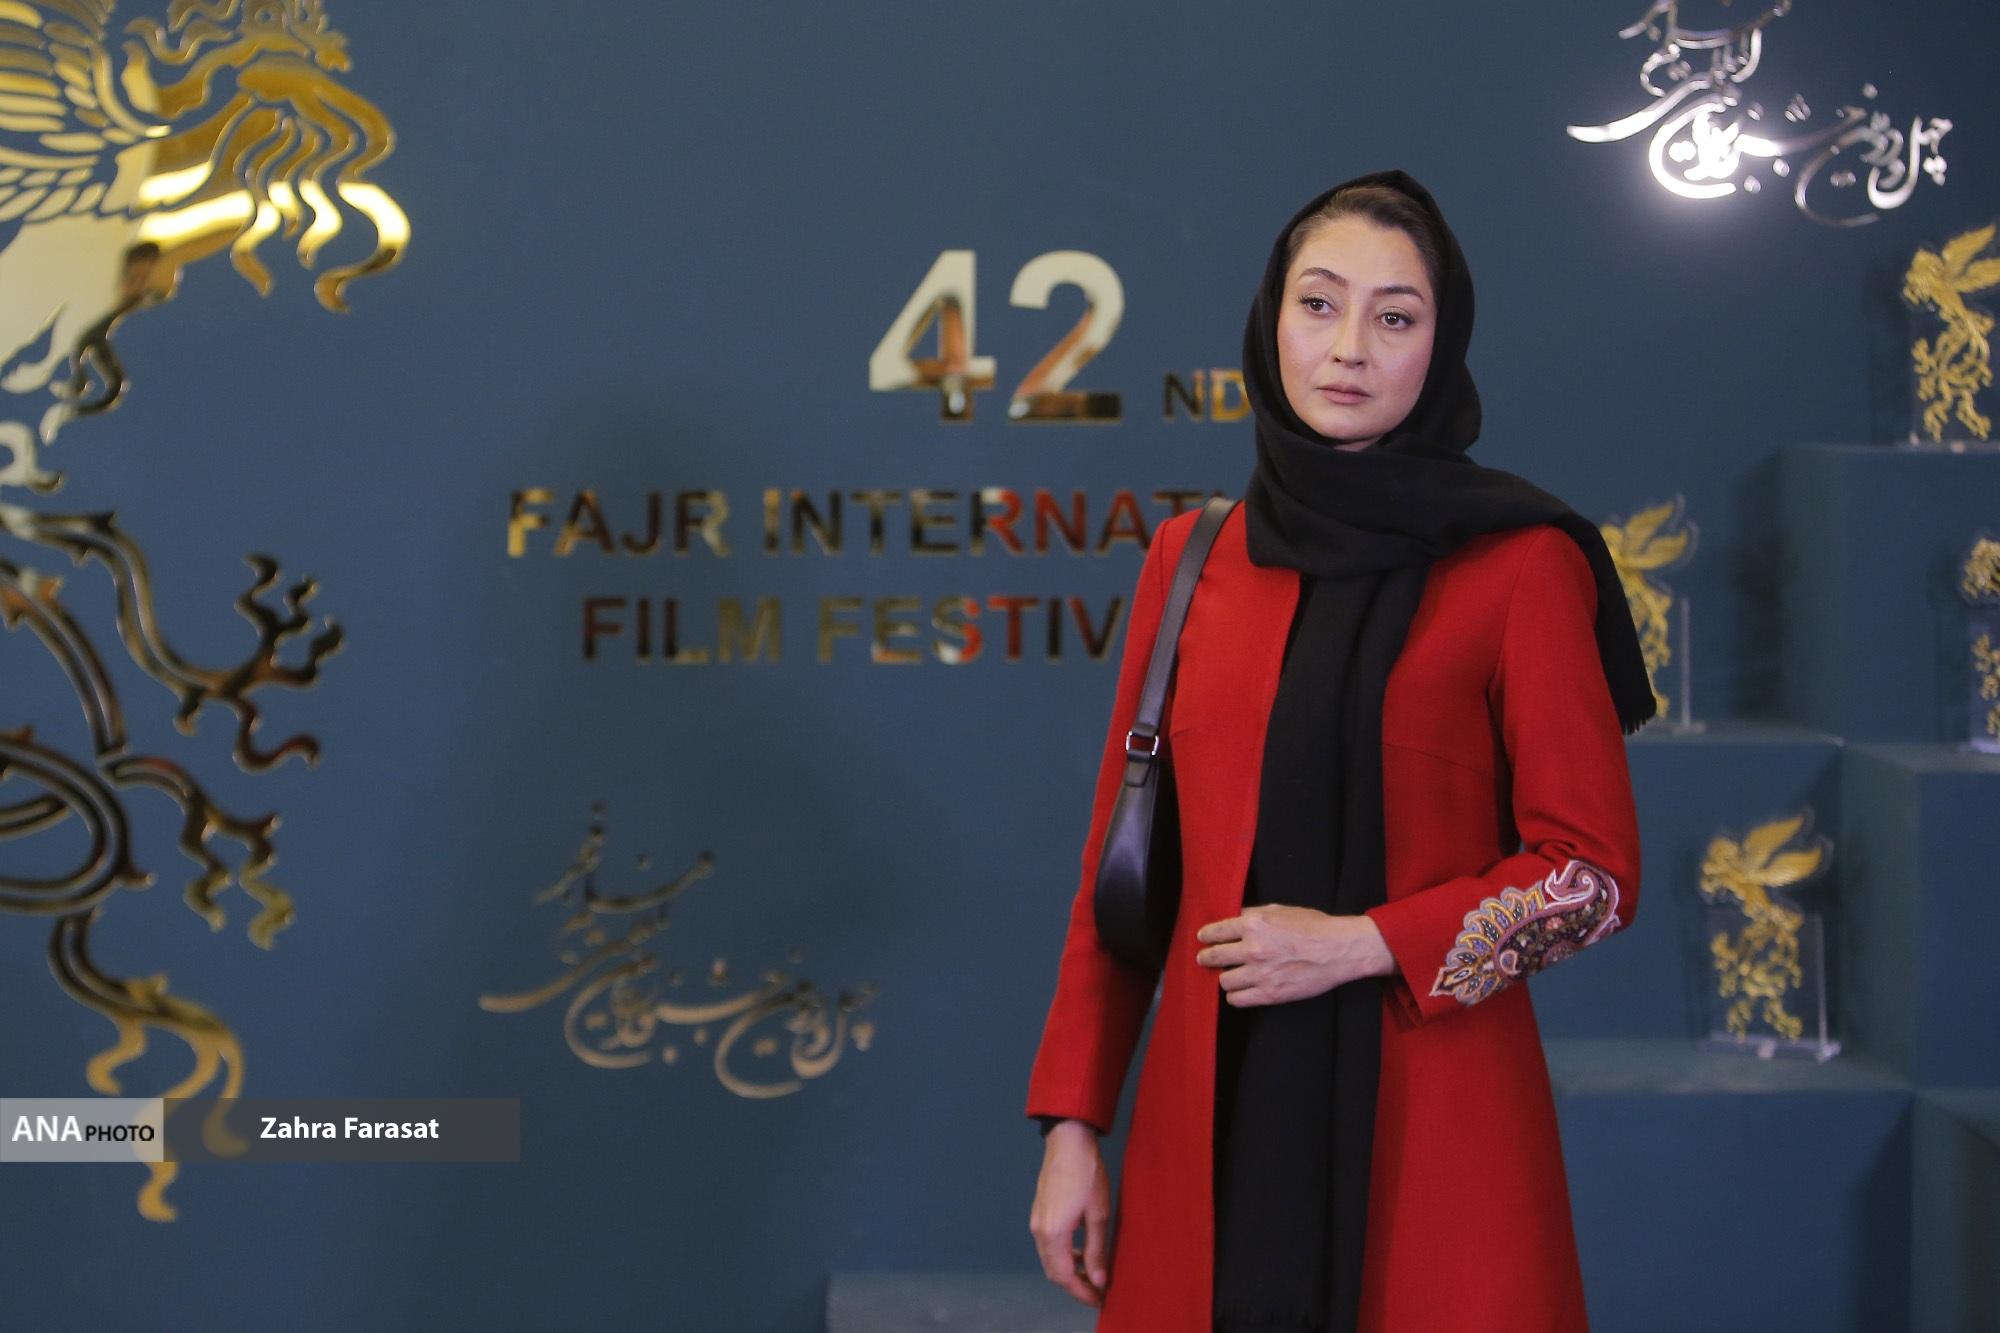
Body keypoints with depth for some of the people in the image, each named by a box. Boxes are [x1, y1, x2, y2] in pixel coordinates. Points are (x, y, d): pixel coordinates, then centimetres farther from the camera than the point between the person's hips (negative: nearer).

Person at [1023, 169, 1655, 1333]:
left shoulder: (1521, 565, -4)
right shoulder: (1192, 560, 7)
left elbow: (1597, 874, -5)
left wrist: (1359, 945, -14)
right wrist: (1072, 1123, 4)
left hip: (1432, 1122, -3)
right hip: (1210, 1113, 3)